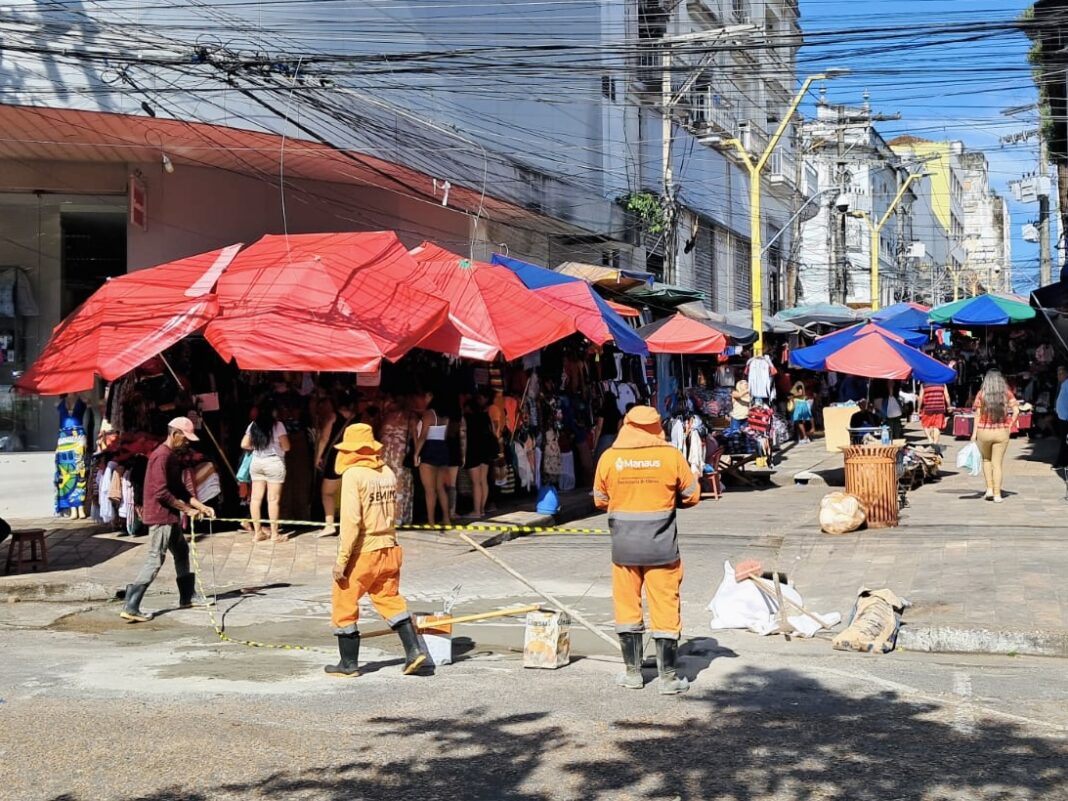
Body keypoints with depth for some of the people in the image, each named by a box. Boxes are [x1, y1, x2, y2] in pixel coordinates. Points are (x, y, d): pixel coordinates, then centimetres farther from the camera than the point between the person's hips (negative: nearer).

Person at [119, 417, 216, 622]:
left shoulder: (173, 456, 14)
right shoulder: (161, 456, -18)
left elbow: (180, 489, 17)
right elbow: (162, 492, -23)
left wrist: (201, 506, 8)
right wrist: (188, 509, -17)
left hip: (170, 517, 10)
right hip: (160, 516, -10)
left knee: (182, 552, 20)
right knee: (155, 560, -10)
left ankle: (188, 596, 33)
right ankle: (130, 607, -12)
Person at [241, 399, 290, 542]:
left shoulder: (253, 425, 4)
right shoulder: (277, 425, -9)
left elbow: (244, 444, 6)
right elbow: (286, 447, -9)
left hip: (256, 462, 5)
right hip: (274, 463, -5)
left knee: (256, 498, 7)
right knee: (273, 499, -1)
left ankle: (257, 532, 11)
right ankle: (274, 533, 2)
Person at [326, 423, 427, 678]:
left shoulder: (353, 475, -14)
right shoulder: (387, 473, 6)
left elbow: (351, 520, -19)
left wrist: (342, 558, -17)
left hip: (362, 552, -7)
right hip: (388, 548, 7)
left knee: (344, 606, 7)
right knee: (390, 599, 17)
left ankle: (349, 664, 14)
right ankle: (414, 650, 7)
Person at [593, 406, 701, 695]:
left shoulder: (610, 457, -4)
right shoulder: (671, 456, -7)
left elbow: (600, 500, 6)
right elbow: (692, 496, 2)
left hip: (624, 545, 1)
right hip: (661, 546, -1)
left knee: (627, 607, 13)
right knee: (665, 609, 6)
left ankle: (632, 672, 20)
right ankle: (668, 676, 9)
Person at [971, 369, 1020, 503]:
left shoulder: (981, 394, -5)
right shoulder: (1007, 394, -1)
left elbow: (978, 414, -6)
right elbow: (1016, 411, -8)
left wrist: (974, 433, -3)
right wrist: (1009, 425, 2)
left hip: (983, 432, 0)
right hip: (1001, 432, 0)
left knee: (986, 460, 22)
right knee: (997, 463, 7)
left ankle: (989, 488, 14)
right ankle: (997, 494, 6)